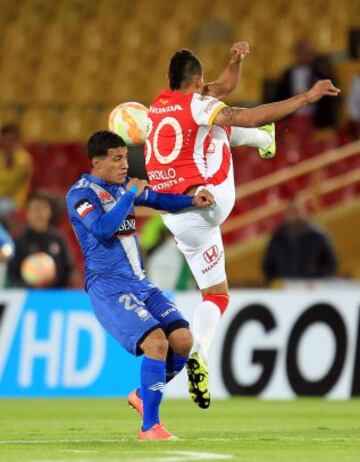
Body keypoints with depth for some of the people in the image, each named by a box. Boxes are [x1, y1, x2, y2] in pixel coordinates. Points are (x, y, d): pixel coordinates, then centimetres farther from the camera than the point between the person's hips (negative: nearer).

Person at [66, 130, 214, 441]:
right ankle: (150, 427, -16)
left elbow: (160, 201, 28)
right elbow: (102, 229, -26)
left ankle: (143, 396, 17)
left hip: (139, 284, 8)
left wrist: (193, 201, 11)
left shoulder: (123, 185, 13)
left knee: (183, 341, -6)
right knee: (156, 342, -24)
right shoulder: (81, 194, -9)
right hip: (108, 287, -8)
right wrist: (129, 195, -19)